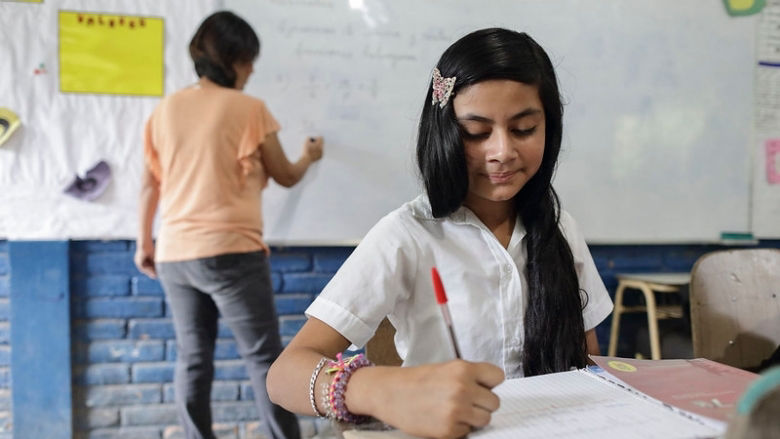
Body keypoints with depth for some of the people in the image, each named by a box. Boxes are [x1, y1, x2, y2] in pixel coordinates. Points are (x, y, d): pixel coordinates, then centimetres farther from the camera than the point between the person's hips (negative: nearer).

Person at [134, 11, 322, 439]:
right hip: (231, 252, -5)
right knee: (263, 358, 2)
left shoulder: (166, 109, 8)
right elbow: (285, 176, 6)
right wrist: (309, 157, 27)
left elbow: (150, 184, 12)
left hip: (174, 254, 5)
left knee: (193, 360, 12)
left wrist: (144, 244, 22)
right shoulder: (249, 108, -4)